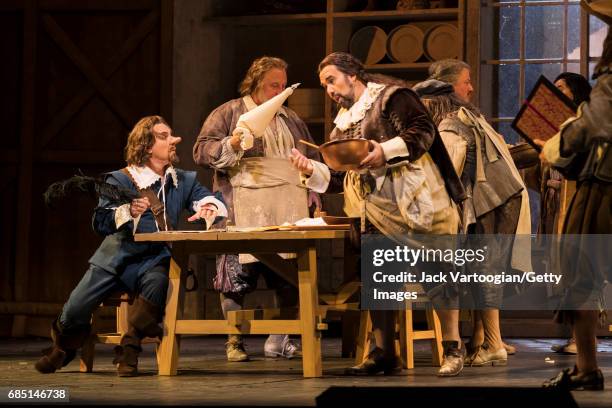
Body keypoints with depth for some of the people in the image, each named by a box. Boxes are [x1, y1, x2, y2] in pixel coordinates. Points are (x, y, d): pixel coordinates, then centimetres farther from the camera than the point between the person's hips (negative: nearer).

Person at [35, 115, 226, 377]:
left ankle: (129, 350, -16)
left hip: (154, 262, 1)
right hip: (115, 257, -1)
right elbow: (100, 222, -12)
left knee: (157, 283, -36)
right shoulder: (120, 180, -2)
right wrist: (128, 212, -32)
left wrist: (209, 208, -18)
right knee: (75, 310, -15)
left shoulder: (183, 181, 10)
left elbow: (212, 200, 7)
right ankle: (63, 349, 23)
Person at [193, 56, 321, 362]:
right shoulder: (228, 113, 7)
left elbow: (312, 159, 30)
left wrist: (313, 191, 16)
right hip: (244, 210, -4)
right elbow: (202, 151, 0)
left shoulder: (291, 119, 23)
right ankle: (234, 342, 2)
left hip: (289, 212, 5)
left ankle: (280, 339, 8)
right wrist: (231, 145, -17)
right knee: (237, 276, -6)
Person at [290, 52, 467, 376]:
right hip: (377, 215, 8)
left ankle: (453, 349, 0)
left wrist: (386, 151, -24)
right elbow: (338, 179, 20)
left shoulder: (390, 98, 0)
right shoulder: (342, 126, 21)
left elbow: (423, 131, -14)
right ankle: (383, 353, 10)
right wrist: (311, 170, 3)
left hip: (416, 205, -7)